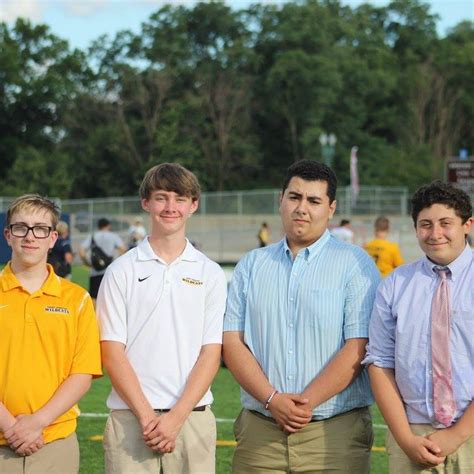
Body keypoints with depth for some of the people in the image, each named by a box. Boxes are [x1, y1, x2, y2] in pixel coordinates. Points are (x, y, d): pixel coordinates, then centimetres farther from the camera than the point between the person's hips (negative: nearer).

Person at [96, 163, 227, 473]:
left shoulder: (210, 274, 7)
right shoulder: (122, 271, 5)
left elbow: (211, 354, 2)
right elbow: (112, 352, 0)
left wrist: (175, 418, -9)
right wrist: (147, 416, -9)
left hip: (193, 419, 1)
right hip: (130, 419, -1)